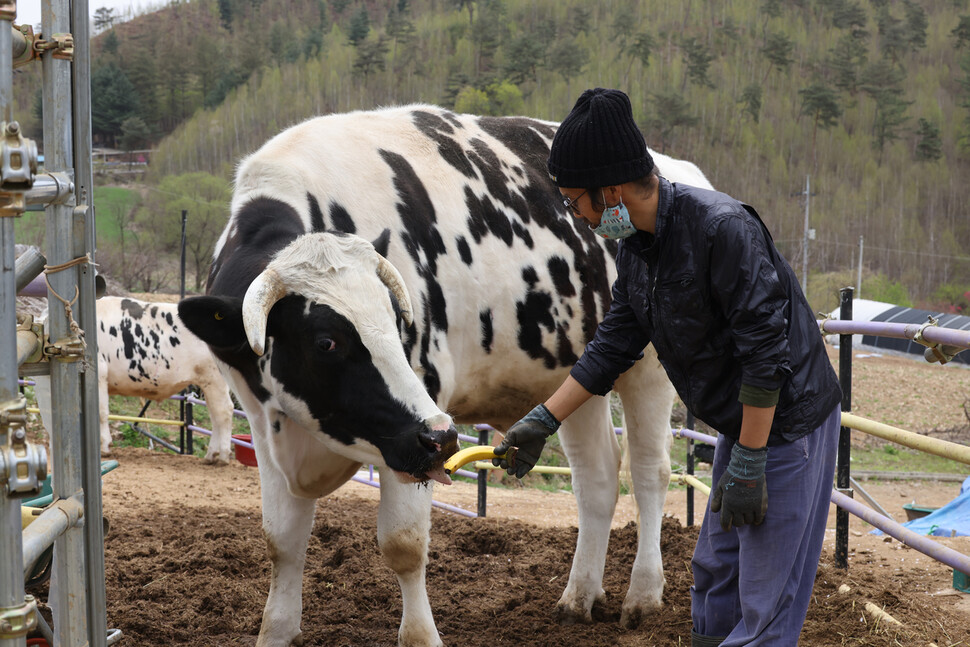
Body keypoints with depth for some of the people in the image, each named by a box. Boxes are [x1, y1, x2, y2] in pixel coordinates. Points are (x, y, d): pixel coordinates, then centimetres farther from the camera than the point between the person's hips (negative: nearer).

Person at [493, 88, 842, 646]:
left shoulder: (722, 227, -24)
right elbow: (612, 347, 13)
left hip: (789, 421, -9)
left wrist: (748, 465, -23)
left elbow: (766, 353, -25)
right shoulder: (636, 247, 4)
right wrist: (542, 421, 12)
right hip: (742, 425, 9)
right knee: (714, 574, 17)